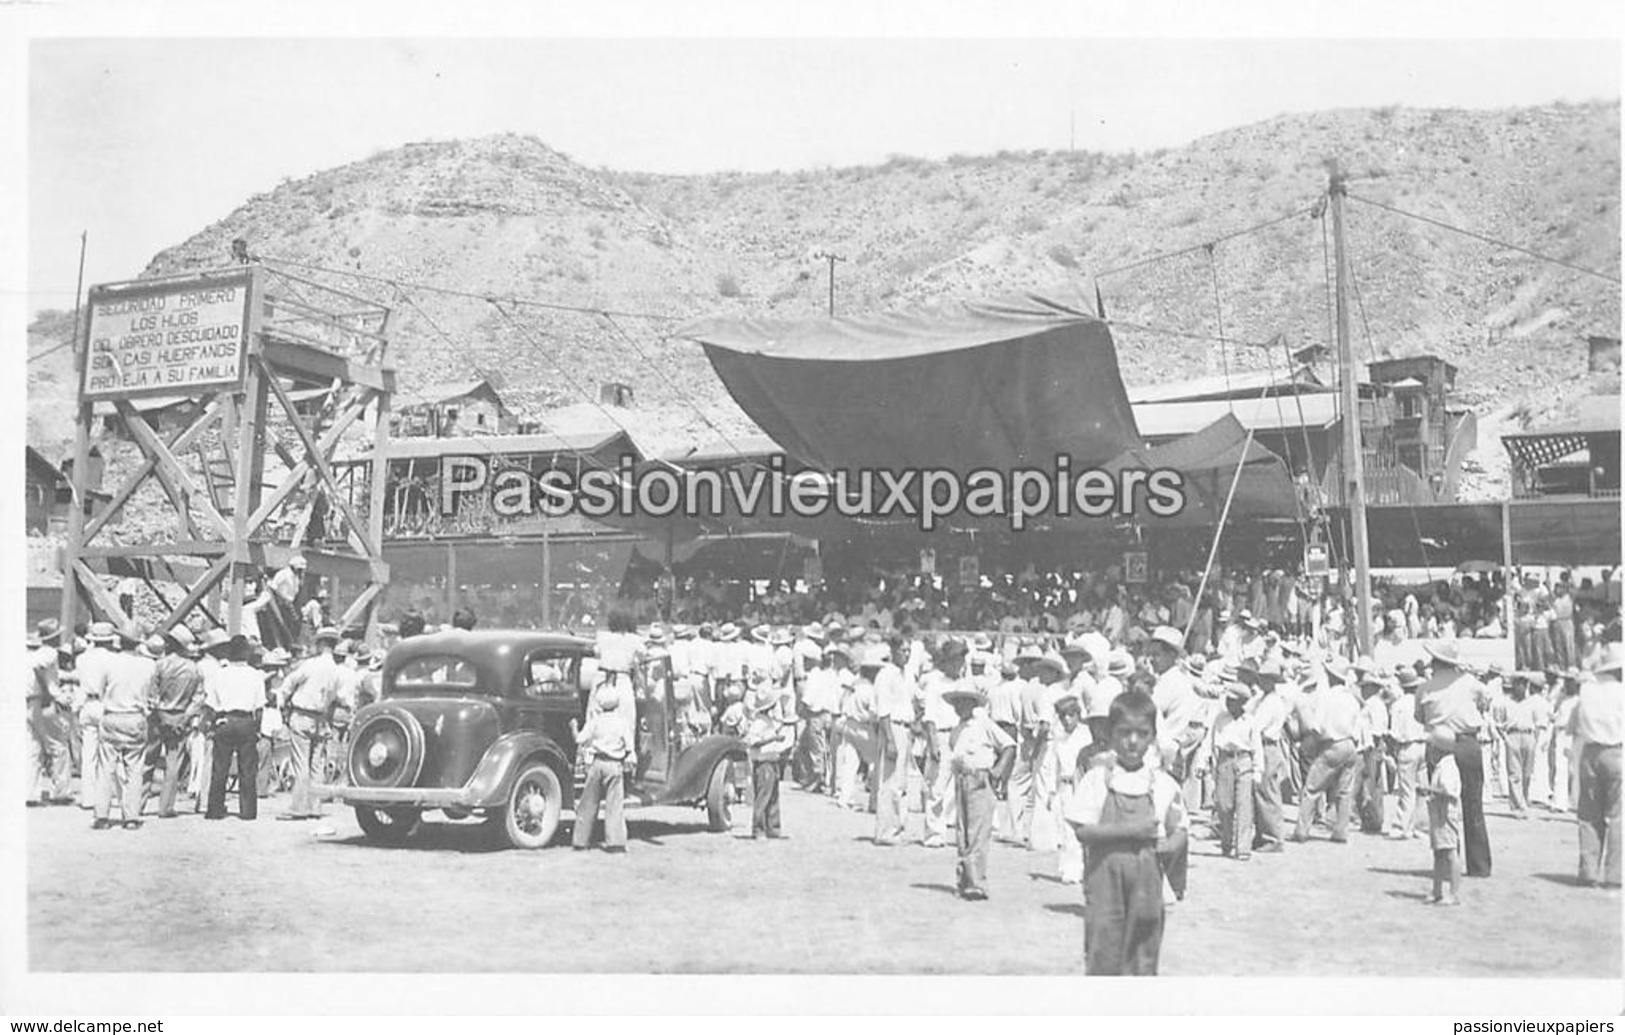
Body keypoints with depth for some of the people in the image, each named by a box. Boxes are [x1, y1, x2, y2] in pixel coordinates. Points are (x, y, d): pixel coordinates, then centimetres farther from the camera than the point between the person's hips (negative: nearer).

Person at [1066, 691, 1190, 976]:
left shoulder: (1164, 784, 4)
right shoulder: (1097, 779, -3)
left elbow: (1181, 829, 10)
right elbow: (1082, 830, -9)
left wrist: (1172, 845, -13)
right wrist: (1128, 830, -18)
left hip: (1146, 879, 2)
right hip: (1105, 875, -2)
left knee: (1143, 953, 7)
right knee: (1103, 954, 0)